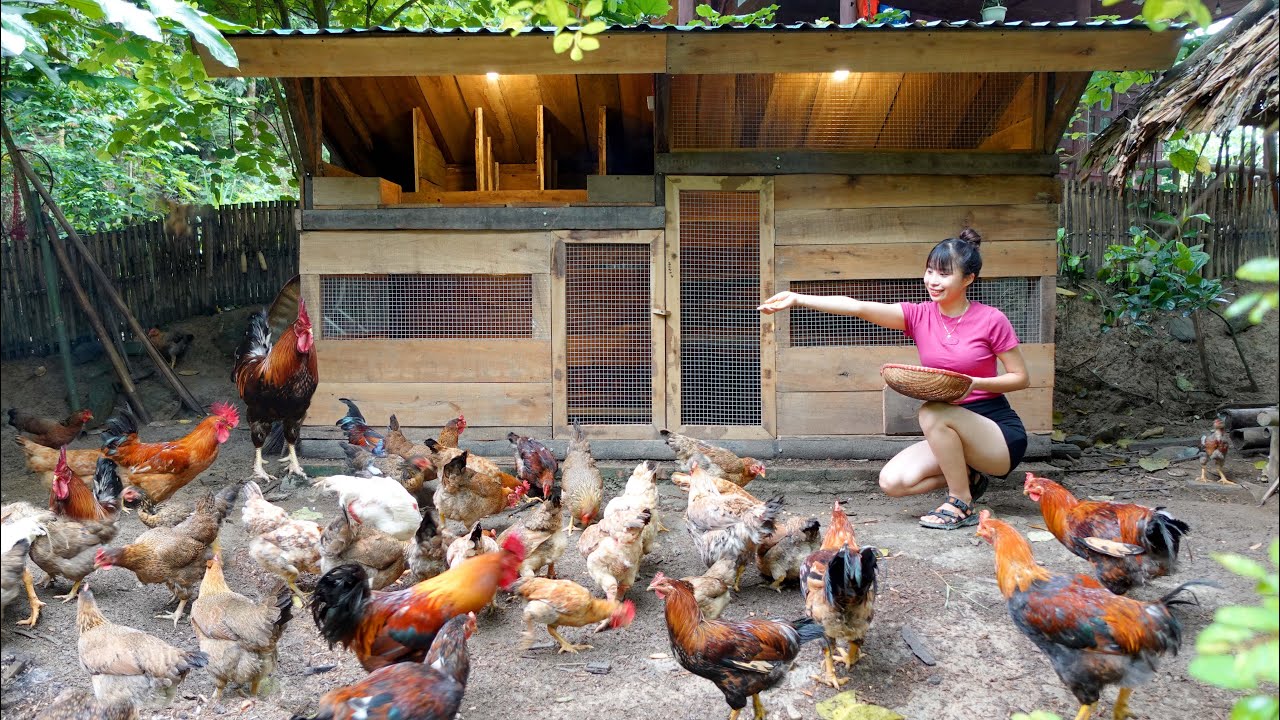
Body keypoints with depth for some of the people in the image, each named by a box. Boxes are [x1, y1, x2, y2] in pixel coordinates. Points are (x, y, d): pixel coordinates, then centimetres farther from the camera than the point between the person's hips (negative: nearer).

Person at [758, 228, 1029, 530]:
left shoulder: (991, 320, -11)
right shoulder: (919, 316, -2)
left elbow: (1021, 377, -4)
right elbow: (858, 307, -16)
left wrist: (974, 383, -23)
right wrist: (797, 299, -28)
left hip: (1001, 432, -5)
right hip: (950, 433, 5)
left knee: (932, 413, -33)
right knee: (892, 481, -13)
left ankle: (961, 505, -13)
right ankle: (967, 476, 12)